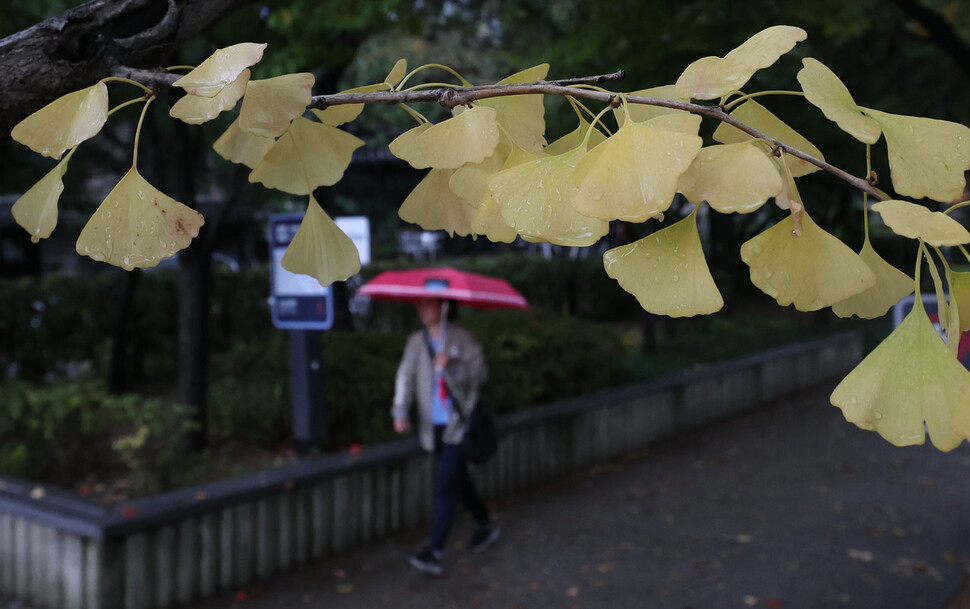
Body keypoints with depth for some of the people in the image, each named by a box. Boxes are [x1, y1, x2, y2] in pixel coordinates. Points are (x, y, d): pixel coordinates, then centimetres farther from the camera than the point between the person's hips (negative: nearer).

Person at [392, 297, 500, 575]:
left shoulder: (462, 338, -5)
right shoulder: (416, 342, 7)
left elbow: (480, 373, -11)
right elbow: (406, 376, -2)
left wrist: (452, 366, -28)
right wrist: (401, 411, -16)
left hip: (459, 423, -5)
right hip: (434, 426, 5)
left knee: (445, 484, -11)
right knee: (459, 480, 18)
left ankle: (434, 552, -9)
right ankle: (486, 526, 39)